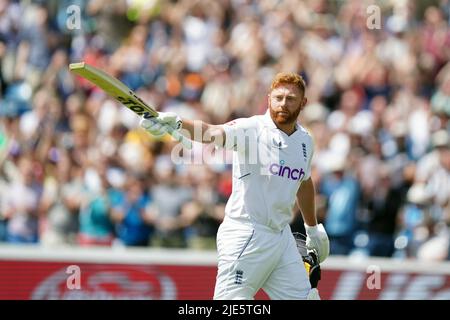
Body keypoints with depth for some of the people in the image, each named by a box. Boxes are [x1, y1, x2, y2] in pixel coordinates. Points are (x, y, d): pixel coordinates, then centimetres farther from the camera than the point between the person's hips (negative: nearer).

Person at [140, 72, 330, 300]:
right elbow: (213, 133, -32)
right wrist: (177, 124, -52)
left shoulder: (304, 140, 9)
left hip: (282, 236, 7)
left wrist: (313, 228, 38)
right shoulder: (251, 129, -12)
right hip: (245, 236, -7)